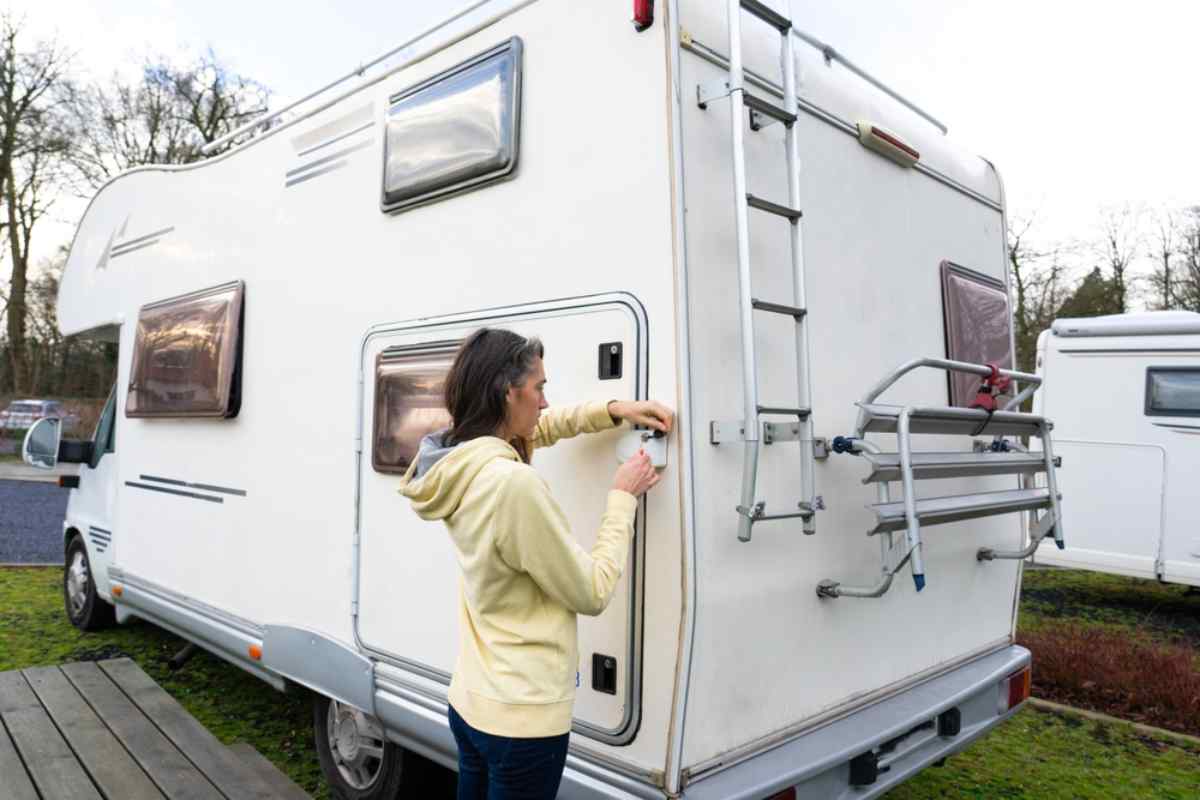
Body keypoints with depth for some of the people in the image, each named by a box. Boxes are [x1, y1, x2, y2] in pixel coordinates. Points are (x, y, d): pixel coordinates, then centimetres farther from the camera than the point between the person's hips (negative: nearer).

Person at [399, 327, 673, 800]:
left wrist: (613, 411, 9)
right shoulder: (514, 484, -29)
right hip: (521, 719, -8)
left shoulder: (462, 463, -3)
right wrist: (623, 498, -8)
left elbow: (531, 430, 19)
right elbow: (592, 593, -18)